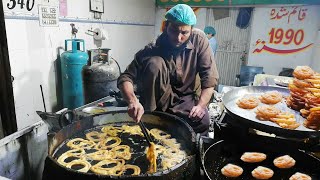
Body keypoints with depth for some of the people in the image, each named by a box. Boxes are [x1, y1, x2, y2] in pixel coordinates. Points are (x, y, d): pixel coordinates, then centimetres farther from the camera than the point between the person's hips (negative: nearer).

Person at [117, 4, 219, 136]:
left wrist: (201, 105, -24)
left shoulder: (199, 40, -14)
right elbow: (125, 78, -23)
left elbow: (209, 77, -12)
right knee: (154, 63, -29)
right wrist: (133, 101, -43)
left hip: (184, 99, 2)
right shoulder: (152, 50, -19)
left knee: (202, 119, -30)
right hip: (158, 100, -1)